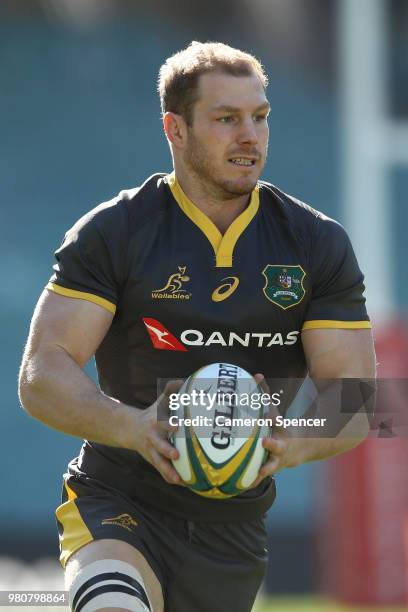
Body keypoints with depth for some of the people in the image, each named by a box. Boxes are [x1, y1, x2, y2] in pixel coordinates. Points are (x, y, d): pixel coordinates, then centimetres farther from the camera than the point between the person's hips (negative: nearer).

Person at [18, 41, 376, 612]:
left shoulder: (319, 244, 3)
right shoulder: (113, 233, -5)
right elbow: (41, 376, -11)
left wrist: (294, 442, -24)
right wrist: (134, 427, -31)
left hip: (234, 530, 4)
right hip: (119, 504, -4)